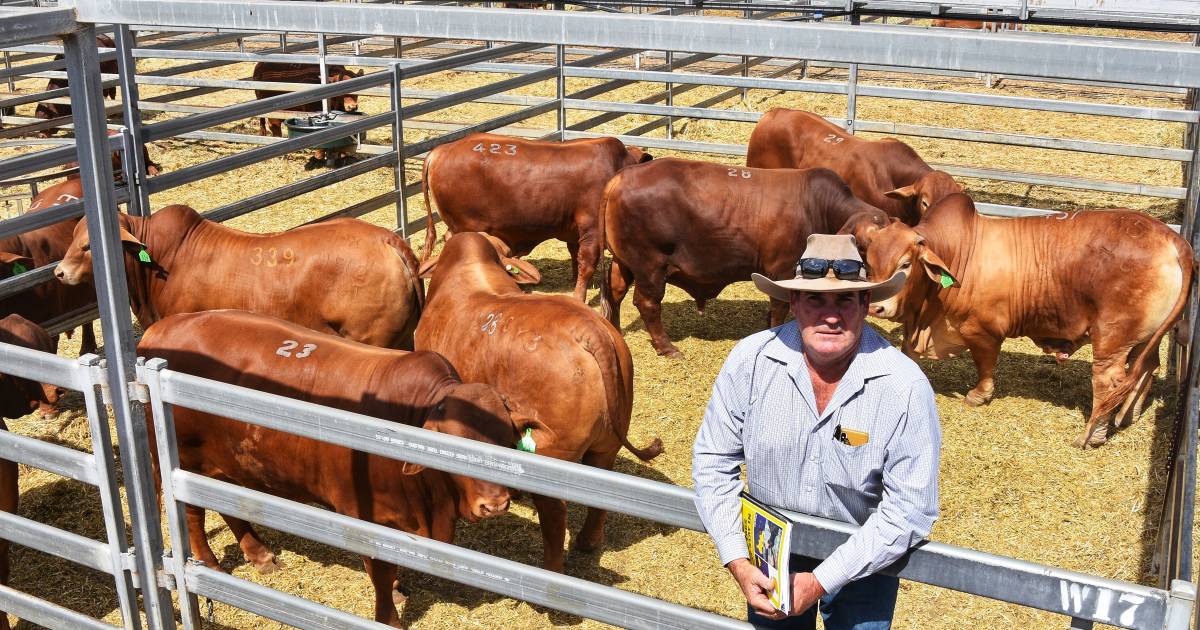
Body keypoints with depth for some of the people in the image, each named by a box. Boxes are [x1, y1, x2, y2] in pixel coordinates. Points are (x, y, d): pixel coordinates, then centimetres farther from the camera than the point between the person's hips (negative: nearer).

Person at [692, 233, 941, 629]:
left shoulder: (905, 386, -24)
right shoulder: (751, 360, -19)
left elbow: (910, 508, -22)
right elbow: (713, 461, -10)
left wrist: (821, 581, -24)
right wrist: (737, 562, -18)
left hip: (864, 554, -2)